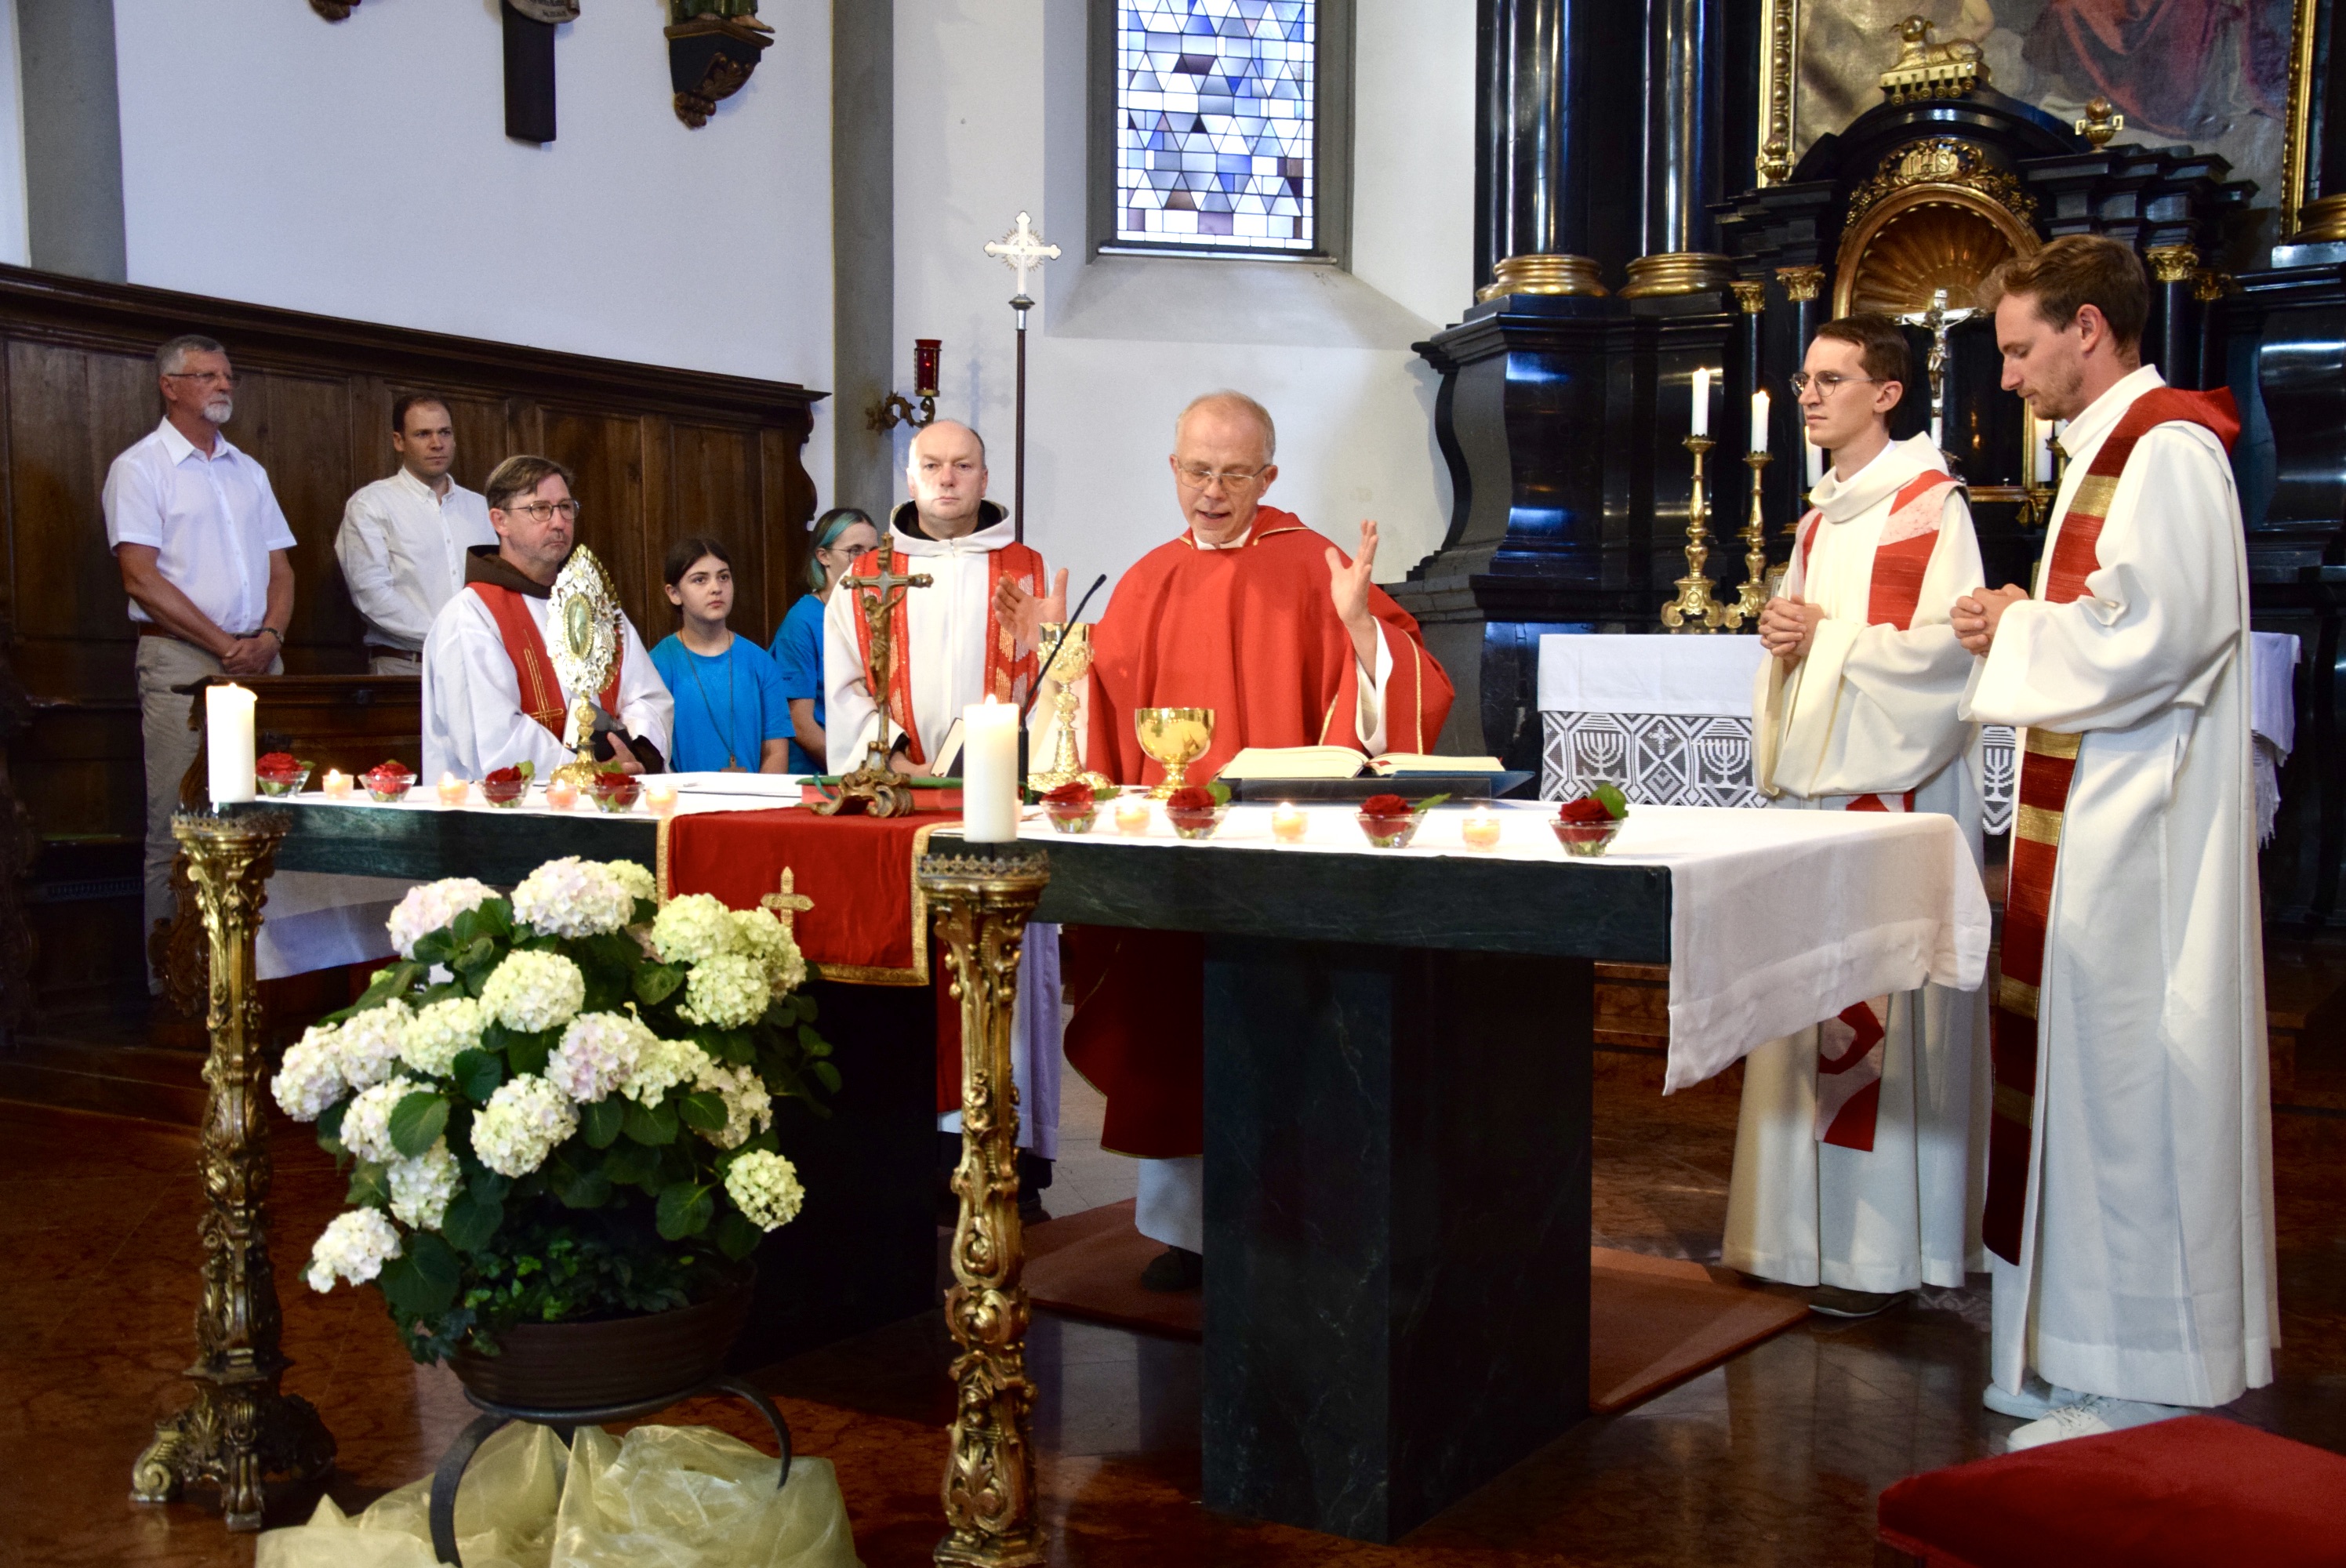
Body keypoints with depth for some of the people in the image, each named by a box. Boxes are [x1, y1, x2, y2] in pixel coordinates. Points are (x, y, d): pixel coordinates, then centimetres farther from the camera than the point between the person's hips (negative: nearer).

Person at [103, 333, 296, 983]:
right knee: (176, 828, -7)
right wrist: (225, 645, -12)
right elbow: (142, 577, -9)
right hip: (181, 662, -5)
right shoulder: (141, 466, 0)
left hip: (258, 660, 6)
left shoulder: (248, 471, 19)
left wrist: (269, 636, -3)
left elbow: (280, 568, 17)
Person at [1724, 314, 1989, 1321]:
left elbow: (1946, 644, -17)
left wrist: (1827, 639, -11)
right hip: (1814, 782, 8)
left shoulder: (1927, 504, -7)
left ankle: (1886, 1247, -2)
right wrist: (1785, 637, 3)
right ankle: (1813, 1230, 16)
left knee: (1883, 1003, -8)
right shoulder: (1822, 513, 18)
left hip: (1892, 784, -8)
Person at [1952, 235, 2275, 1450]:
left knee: (2125, 1076, -5)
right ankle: (2096, 1351, 21)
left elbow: (2162, 630, -23)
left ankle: (2142, 1376, 4)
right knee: (2096, 1065, 12)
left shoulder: (2164, 448, -13)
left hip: (2140, 820, -10)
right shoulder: (2112, 449, 18)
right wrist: (2027, 624, 7)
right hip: (2095, 813, 10)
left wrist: (2019, 630, -10)